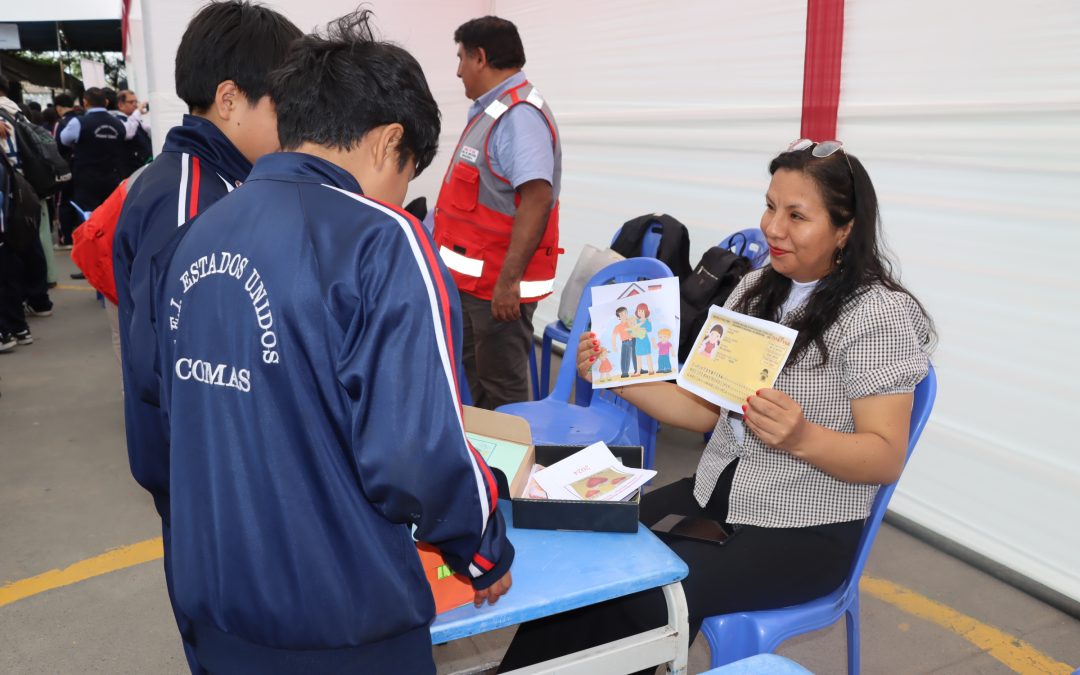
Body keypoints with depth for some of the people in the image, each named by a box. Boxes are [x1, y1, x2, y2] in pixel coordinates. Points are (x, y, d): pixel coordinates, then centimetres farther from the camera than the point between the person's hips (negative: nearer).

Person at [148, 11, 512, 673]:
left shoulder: (194, 238, 2)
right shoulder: (380, 239, -20)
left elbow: (186, 409, 10)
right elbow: (417, 454, -25)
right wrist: (485, 553, -6)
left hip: (212, 598, 6)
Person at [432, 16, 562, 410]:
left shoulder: (518, 115, -20)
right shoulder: (491, 110, 12)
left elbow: (537, 200, -28)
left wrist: (508, 280, -28)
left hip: (498, 280, -10)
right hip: (474, 275, 10)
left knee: (501, 388, 2)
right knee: (474, 376, 20)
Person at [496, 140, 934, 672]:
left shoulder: (879, 314, -14)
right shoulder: (754, 289, 5)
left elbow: (886, 458, -15)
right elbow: (707, 407, 7)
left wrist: (802, 438, -34)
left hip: (805, 531, -6)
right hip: (715, 494, 6)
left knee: (646, 594, -22)